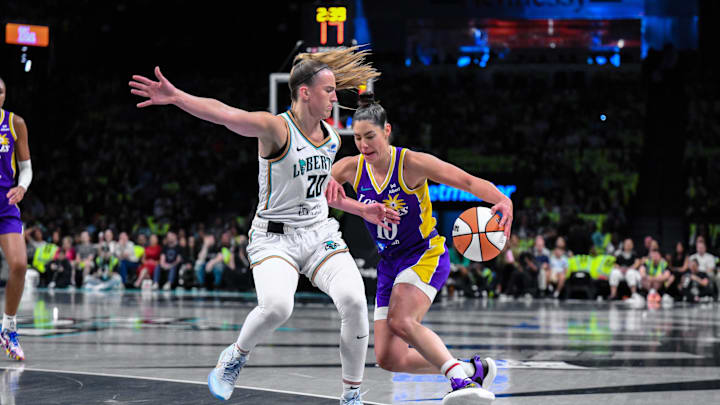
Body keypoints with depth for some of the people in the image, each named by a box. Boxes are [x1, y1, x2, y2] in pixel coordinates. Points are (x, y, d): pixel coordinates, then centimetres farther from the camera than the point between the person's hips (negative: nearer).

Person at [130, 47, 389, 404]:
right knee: (276, 306, -32)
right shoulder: (276, 128, -12)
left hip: (321, 234, 6)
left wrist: (363, 209, 28)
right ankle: (236, 357, 2)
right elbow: (225, 114, -29)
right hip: (275, 237, -5)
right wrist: (176, 97, -44)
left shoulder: (332, 138, 10)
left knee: (354, 300, -20)